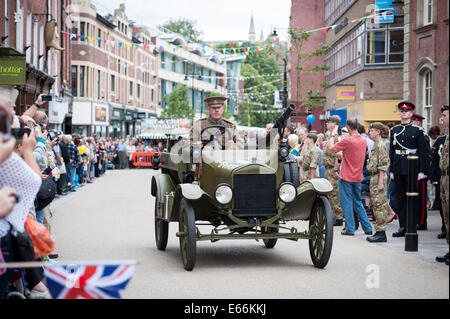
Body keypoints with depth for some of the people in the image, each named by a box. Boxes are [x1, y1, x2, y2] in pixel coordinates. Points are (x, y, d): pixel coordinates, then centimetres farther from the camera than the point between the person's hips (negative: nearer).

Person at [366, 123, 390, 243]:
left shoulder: (381, 145, -13)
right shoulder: (375, 145, 18)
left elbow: (383, 165, -18)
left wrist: (381, 182, -21)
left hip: (379, 177, -10)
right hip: (374, 177, 10)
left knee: (379, 205, -9)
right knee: (375, 204, 11)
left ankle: (381, 233, -8)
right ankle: (379, 231, 16)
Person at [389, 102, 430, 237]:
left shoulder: (417, 130, -1)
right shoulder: (394, 130, 11)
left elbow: (423, 152, -3)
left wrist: (422, 171, -8)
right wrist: (391, 170, 10)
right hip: (398, 168, 4)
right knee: (400, 197, 6)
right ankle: (402, 226, 12)